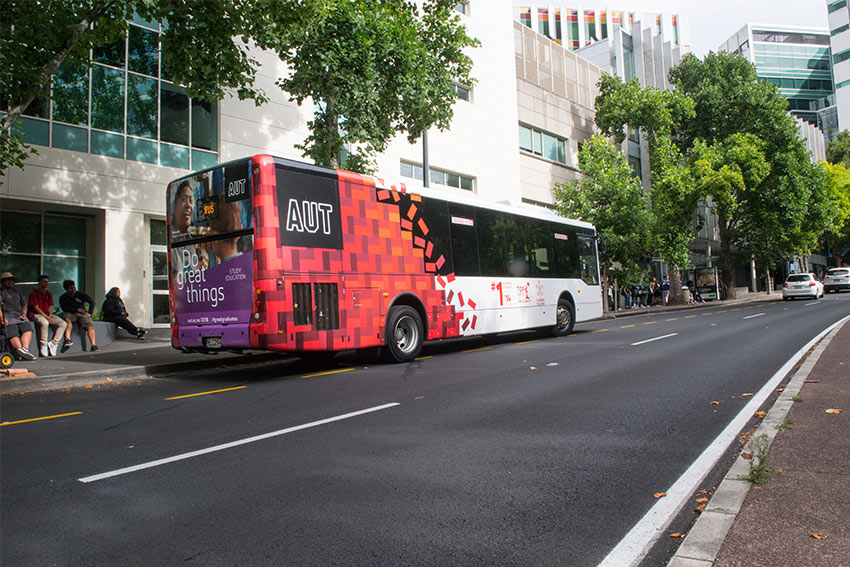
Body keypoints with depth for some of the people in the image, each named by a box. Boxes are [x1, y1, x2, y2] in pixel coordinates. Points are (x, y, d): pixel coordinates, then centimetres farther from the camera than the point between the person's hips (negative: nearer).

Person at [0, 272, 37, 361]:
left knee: (28, 329, -24)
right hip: (8, 317, -4)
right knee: (13, 333, -25)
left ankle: (25, 349, -39)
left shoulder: (17, 292, 29)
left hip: (19, 317, 4)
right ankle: (19, 348, -44)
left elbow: (24, 305, 35)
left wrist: (24, 314, 14)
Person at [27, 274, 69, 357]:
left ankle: (53, 343, -17)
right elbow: (36, 308, -12)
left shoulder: (49, 293, 15)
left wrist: (50, 315, -9)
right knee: (44, 322, -39)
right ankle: (43, 346, -29)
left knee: (63, 324, -15)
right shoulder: (33, 293, -5)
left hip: (47, 314, 7)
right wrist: (46, 317, -21)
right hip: (36, 314, -6)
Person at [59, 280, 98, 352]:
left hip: (82, 314, 1)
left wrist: (89, 313, -5)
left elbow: (92, 302, 5)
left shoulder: (80, 294, 8)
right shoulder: (62, 298, 8)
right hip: (70, 314, 0)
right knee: (67, 319, -37)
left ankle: (93, 345, -34)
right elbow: (65, 309, -3)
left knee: (90, 325, -25)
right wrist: (77, 310, -13)